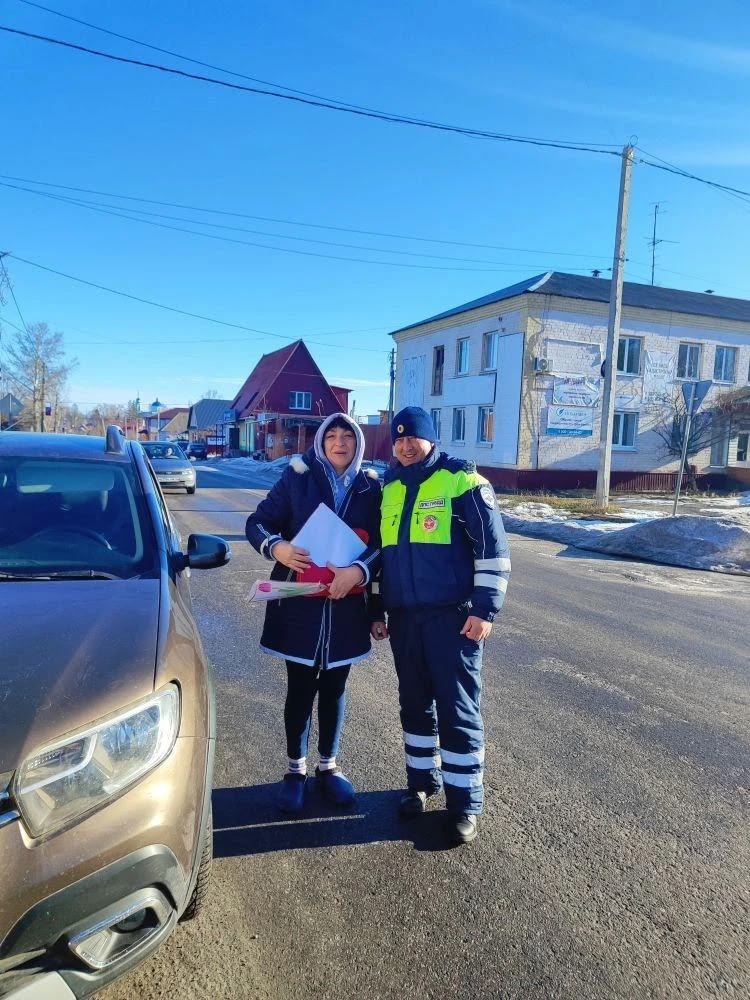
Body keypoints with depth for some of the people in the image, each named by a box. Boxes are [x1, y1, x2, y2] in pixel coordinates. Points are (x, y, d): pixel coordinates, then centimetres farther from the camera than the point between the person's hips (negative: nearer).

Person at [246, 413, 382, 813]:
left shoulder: (370, 486, 2)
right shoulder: (297, 478, -2)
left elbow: (382, 542, -1)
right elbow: (257, 523, 0)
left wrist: (359, 570, -19)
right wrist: (275, 547, -21)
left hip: (347, 605, 2)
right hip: (299, 604, -2)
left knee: (334, 686, 15)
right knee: (300, 687, 9)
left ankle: (329, 766, 33)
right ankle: (296, 769, 28)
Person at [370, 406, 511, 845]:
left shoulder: (462, 480, -7)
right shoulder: (389, 489, 12)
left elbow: (493, 547, -9)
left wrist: (485, 609, -14)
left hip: (453, 616, -5)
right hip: (404, 617, 6)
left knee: (459, 710, 1)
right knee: (415, 704, 16)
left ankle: (465, 803, 15)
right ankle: (422, 781, 33)